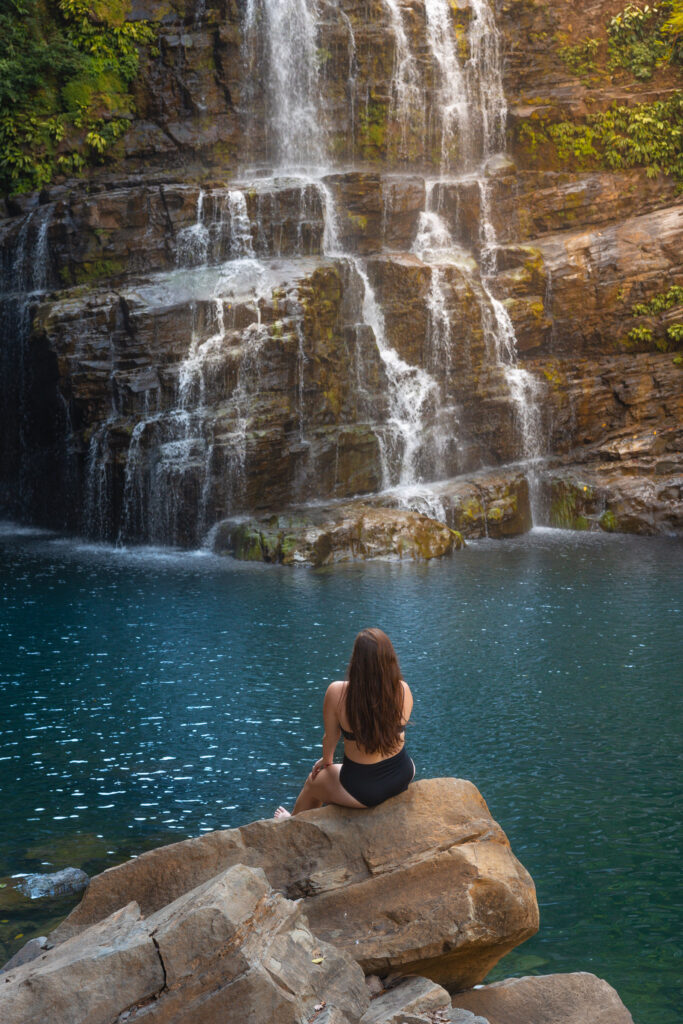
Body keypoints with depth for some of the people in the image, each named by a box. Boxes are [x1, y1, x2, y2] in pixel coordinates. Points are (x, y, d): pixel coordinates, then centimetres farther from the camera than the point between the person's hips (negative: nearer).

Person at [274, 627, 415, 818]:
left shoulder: (337, 692, -26)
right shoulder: (403, 690, -17)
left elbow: (330, 737, -10)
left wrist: (327, 760, 15)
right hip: (403, 776, 3)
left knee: (313, 782, 31)